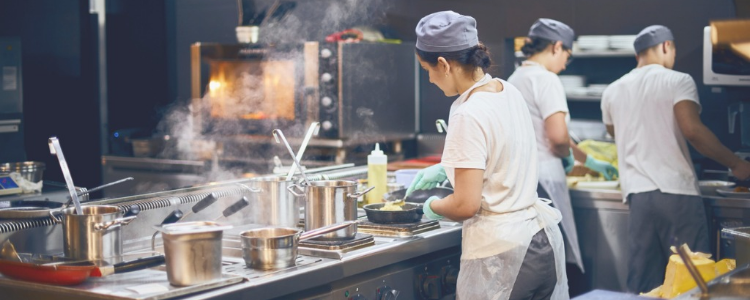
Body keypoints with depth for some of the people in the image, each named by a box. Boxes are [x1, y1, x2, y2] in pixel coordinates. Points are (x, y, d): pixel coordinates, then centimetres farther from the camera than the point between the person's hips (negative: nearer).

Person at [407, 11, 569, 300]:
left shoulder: (468, 115, -20)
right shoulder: (509, 91, 4)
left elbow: (466, 205, -20)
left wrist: (432, 206, 0)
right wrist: (445, 168, 25)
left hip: (500, 253, -8)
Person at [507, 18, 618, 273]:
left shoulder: (515, 79, 17)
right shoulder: (546, 79, -11)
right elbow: (558, 136, -23)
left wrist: (591, 162, 31)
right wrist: (568, 155, 2)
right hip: (543, 181, -9)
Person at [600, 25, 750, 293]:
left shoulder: (613, 92, 14)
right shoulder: (678, 81, -3)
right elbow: (692, 130, -17)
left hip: (638, 193, 5)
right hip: (677, 191, -5)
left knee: (643, 282, 7)